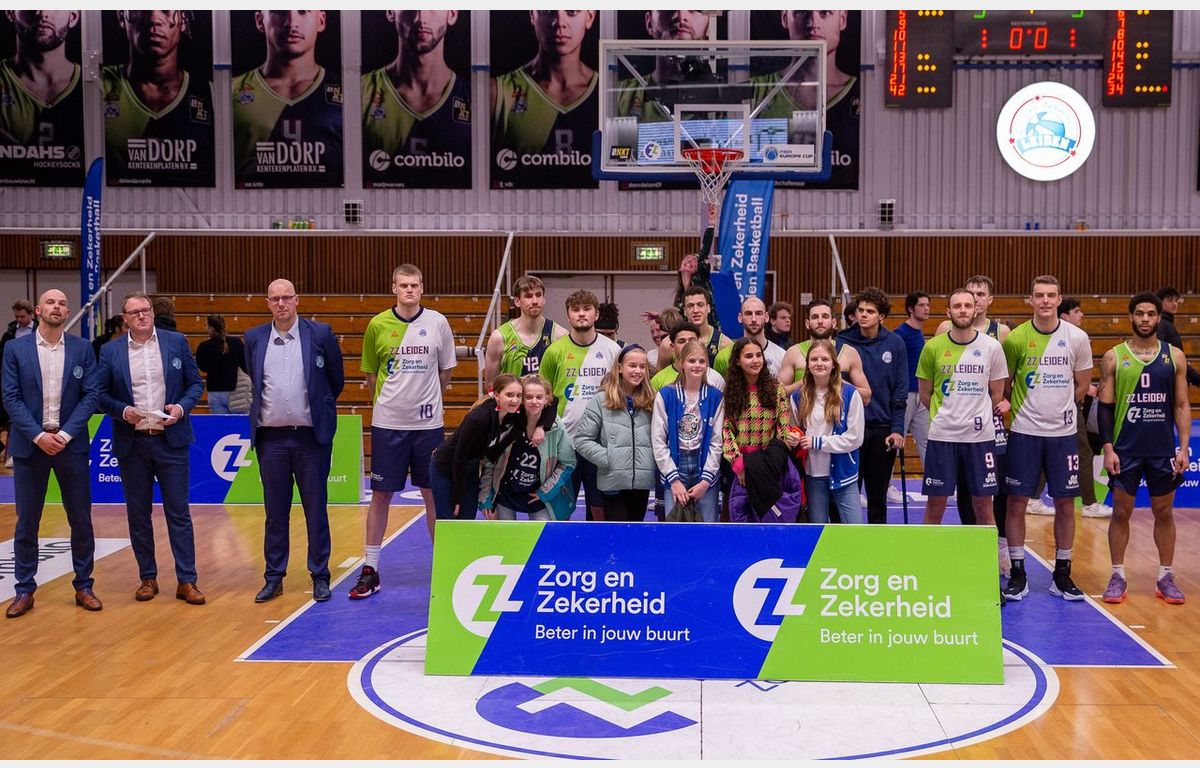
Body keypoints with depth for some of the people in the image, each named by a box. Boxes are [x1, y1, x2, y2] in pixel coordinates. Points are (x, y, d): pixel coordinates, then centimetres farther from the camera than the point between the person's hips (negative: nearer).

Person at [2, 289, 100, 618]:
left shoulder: (82, 348, 2)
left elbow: (91, 394, -2)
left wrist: (65, 434, -12)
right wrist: (38, 435, -13)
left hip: (71, 444, 1)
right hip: (29, 444, 0)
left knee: (81, 520, 5)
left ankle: (84, 586, 17)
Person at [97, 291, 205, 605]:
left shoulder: (176, 342, 3)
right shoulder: (110, 352, 3)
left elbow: (195, 383, 6)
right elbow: (101, 394, 5)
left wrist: (182, 407, -11)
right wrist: (123, 411, -13)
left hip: (171, 440, -1)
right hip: (131, 443, 1)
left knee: (179, 512, 1)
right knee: (138, 514, 8)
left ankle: (187, 581, 6)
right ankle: (148, 578, 20)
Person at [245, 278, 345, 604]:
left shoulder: (321, 334, -3)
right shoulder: (254, 338, 4)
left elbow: (336, 381, 8)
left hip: (311, 435, -2)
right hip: (271, 437, 2)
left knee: (316, 510, 5)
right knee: (275, 512, 9)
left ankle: (320, 577, 14)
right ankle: (274, 577, 18)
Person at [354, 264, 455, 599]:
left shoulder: (437, 322, 0)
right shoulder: (378, 324, -1)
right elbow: (371, 373, 9)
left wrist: (429, 400, 10)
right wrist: (387, 399, 6)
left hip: (428, 422, 0)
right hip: (387, 423, 0)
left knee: (433, 494, 7)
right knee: (380, 495, 5)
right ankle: (370, 570, 14)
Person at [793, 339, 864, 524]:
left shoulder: (849, 393, -8)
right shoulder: (798, 396, 4)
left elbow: (855, 438, -10)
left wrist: (817, 442, -12)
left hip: (842, 472, -3)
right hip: (813, 474, 3)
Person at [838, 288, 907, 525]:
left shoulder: (895, 344, 1)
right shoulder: (843, 342, -3)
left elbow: (900, 390, 1)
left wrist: (897, 429, -5)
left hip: (884, 430, 1)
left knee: (878, 495, 10)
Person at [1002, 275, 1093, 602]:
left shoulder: (1077, 338, 0)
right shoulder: (1015, 338, -4)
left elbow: (1081, 385, 10)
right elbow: (1004, 384, 5)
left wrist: (1059, 408, 8)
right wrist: (1019, 408, 1)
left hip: (1063, 432, 1)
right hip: (1024, 432, -1)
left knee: (1065, 504, 6)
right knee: (1016, 502, 0)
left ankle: (1062, 575, 18)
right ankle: (1018, 574, 11)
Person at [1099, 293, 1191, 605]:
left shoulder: (1175, 356, 4)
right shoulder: (1113, 357, 0)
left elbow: (1182, 405, 6)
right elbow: (1105, 406, 0)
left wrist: (1183, 447, -2)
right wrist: (1108, 448, -7)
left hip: (1163, 450, 1)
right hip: (1125, 450, -1)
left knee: (1164, 512, 8)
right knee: (1121, 511, 2)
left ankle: (1166, 578, 19)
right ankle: (1117, 577, 12)